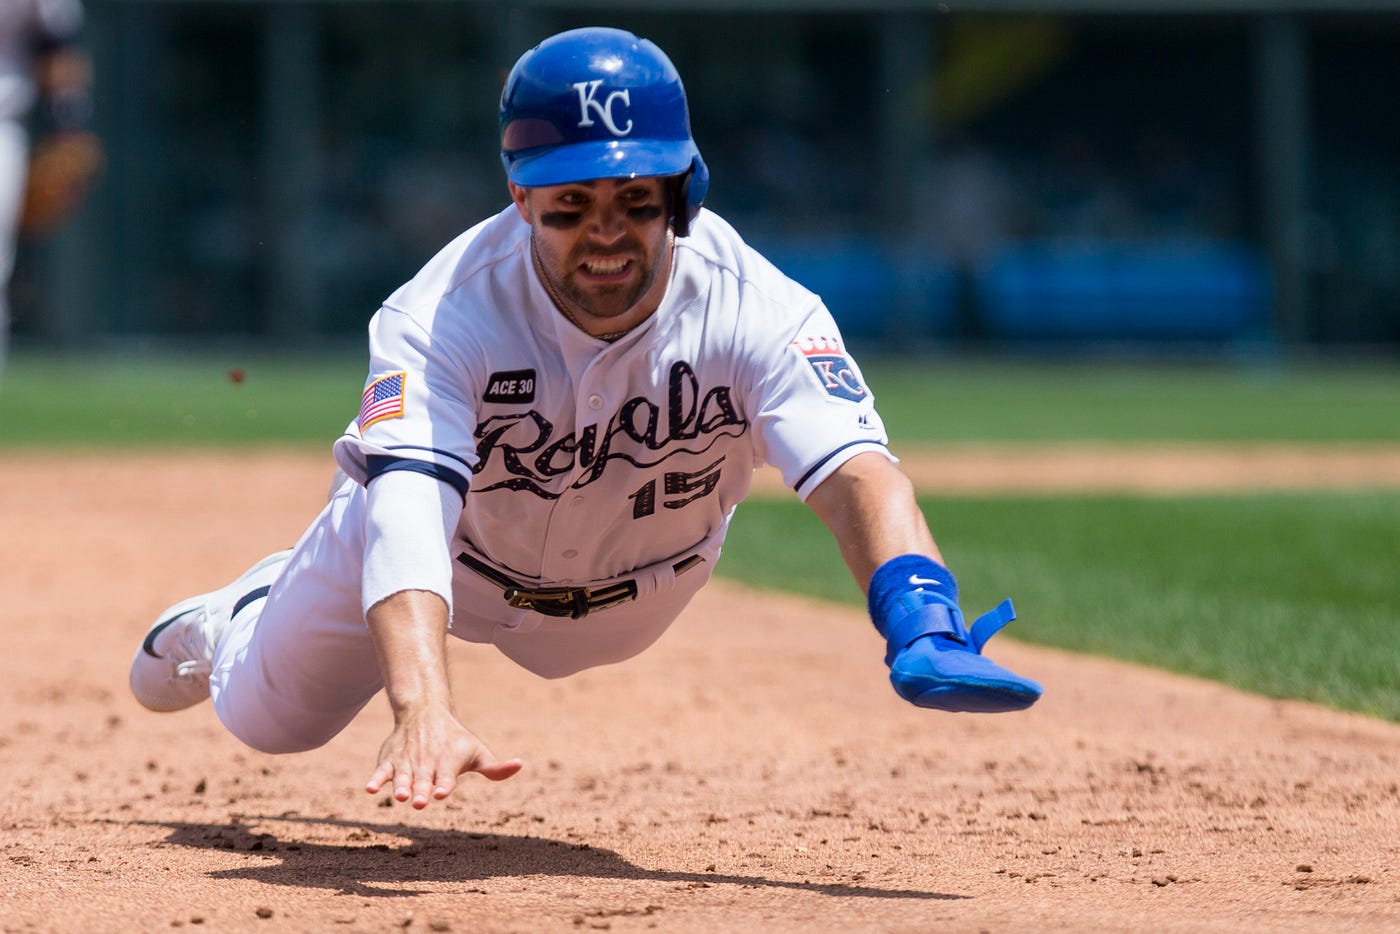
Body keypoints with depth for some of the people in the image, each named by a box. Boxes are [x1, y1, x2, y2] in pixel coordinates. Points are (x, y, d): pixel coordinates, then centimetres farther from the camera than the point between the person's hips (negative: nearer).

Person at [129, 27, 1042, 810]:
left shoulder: (758, 313, -38)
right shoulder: (442, 319, -40)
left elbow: (858, 473, -53)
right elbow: (407, 517, -55)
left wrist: (920, 631, -75)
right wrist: (426, 713, -74)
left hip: (638, 585, 1)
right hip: (459, 555, -1)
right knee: (268, 714, 12)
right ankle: (233, 619, 46)